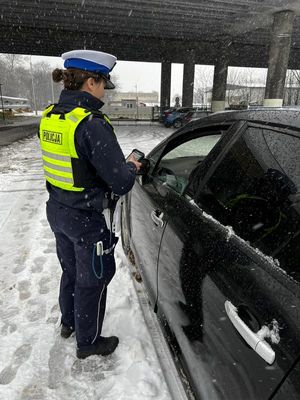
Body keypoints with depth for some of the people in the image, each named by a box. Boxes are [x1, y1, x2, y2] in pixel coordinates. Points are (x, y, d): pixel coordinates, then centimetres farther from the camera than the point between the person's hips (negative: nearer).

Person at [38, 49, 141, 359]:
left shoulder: (50, 116, 3)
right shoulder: (91, 123, -24)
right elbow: (121, 183, -26)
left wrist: (118, 163, 10)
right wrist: (131, 166, -3)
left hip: (57, 210, 8)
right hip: (88, 219, -8)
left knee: (70, 271, 27)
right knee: (93, 280, 14)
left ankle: (69, 322, 50)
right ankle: (88, 342, 36)